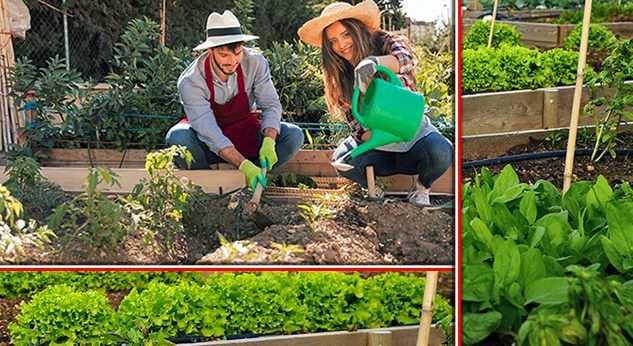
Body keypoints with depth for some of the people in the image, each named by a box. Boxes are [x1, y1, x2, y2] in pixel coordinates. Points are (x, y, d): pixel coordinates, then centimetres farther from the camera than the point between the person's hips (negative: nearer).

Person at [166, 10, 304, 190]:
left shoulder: (255, 62, -18)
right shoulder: (190, 82, -26)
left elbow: (271, 105, -14)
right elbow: (209, 133, -31)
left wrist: (269, 142, -35)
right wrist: (244, 165, -43)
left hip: (245, 132, 3)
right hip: (210, 147, -2)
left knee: (293, 135, -22)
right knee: (177, 137, -35)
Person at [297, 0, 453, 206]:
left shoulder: (384, 43, -9)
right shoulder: (339, 78, 0)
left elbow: (406, 60, -35)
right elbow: (356, 125, -4)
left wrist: (373, 61, -58)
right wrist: (368, 136, -30)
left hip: (413, 130, -2)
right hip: (377, 144, 2)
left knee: (441, 153, -34)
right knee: (343, 159, -29)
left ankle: (422, 187, 1)